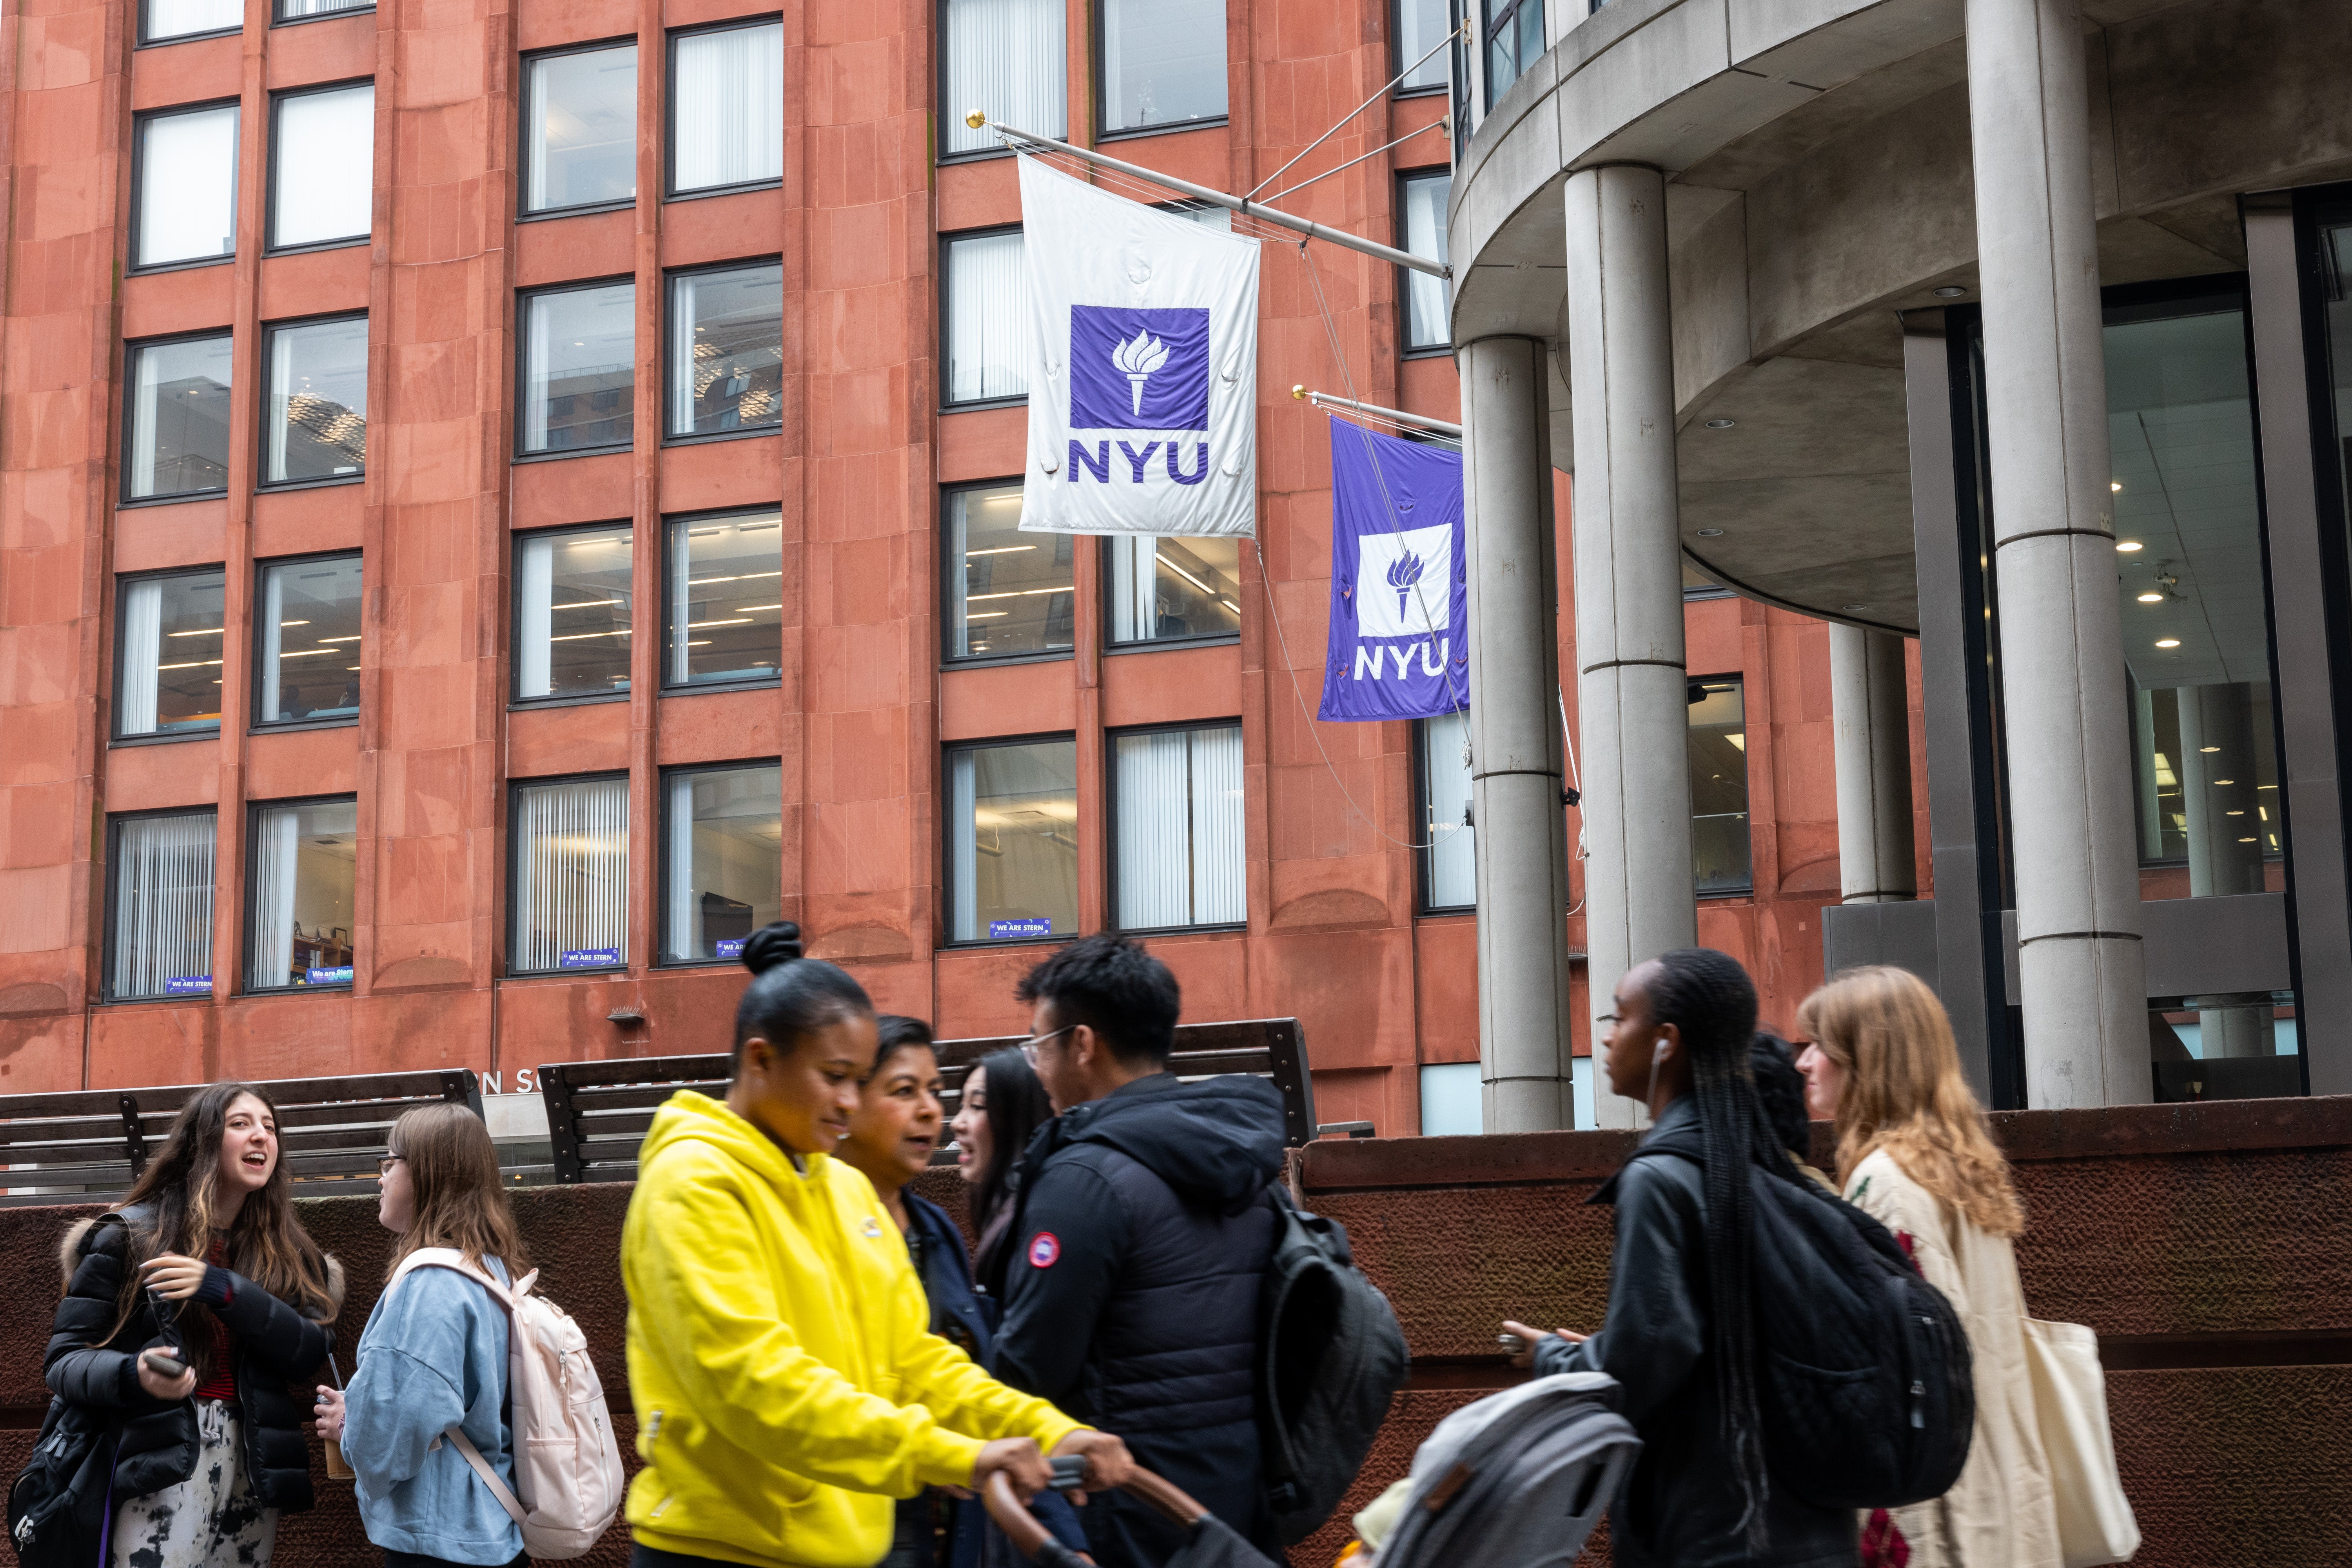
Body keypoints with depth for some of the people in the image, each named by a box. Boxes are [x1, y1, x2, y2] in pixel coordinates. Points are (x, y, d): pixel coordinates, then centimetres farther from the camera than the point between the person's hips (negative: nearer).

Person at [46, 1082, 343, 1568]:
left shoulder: (285, 1252, 13)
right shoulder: (129, 1237, 2)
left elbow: (312, 1350, -4)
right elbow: (66, 1358, -2)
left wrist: (225, 1290, -17)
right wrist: (133, 1375, -23)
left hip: (253, 1468, 4)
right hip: (164, 1467, -4)